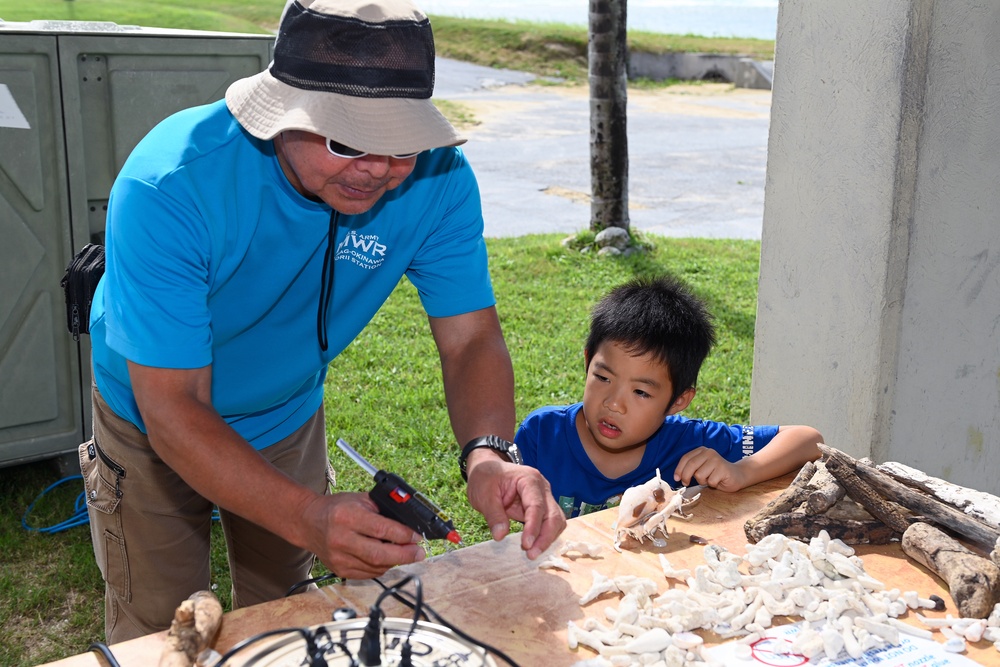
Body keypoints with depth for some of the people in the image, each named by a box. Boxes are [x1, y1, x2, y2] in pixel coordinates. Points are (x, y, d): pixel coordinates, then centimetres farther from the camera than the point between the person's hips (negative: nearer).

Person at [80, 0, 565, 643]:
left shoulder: (437, 177, -27)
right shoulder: (172, 185, -38)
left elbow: (470, 338, -21)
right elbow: (173, 407, -38)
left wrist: (490, 454, -42)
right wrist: (308, 518, -52)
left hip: (289, 418, 4)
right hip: (154, 428, -3)